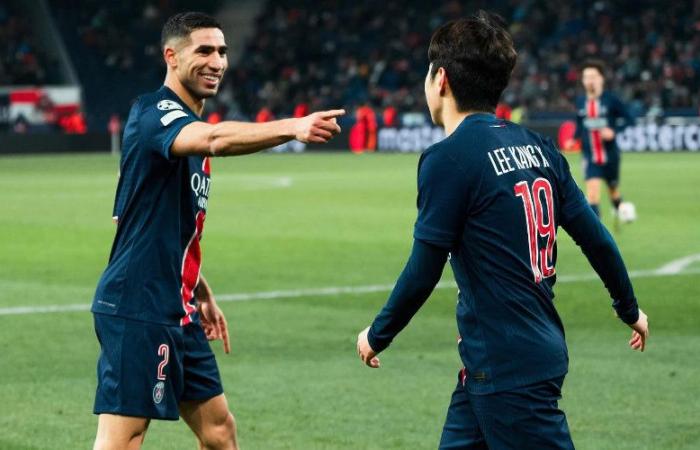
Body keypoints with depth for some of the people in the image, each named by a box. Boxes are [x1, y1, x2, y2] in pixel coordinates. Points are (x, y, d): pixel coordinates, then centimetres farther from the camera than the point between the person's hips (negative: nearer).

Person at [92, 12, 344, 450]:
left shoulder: (191, 126, 17)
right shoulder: (153, 112, -13)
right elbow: (214, 139, -36)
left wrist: (202, 294, 25)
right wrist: (292, 127, -47)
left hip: (178, 312, 10)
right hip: (137, 310, -10)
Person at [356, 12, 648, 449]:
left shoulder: (448, 158, -14)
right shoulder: (538, 148, 7)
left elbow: (423, 271, -12)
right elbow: (596, 238, 10)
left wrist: (377, 335, 3)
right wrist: (630, 308, 26)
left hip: (507, 371, -8)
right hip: (544, 352, 8)